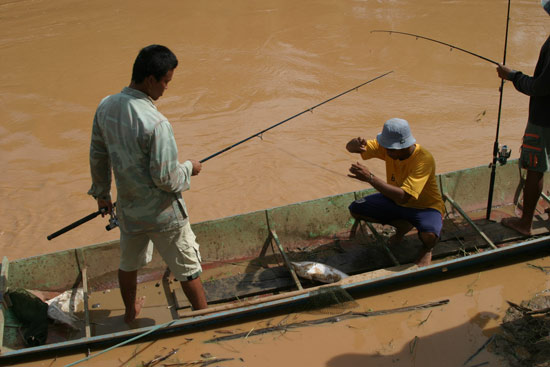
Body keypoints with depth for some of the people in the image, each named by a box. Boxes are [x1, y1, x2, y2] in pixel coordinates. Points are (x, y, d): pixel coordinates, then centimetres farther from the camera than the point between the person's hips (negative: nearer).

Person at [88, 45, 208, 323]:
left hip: (128, 208, 7)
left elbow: (97, 156, 5)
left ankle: (130, 311, 50)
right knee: (188, 269, 14)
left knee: (128, 263, 27)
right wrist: (189, 168, -5)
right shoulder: (156, 124, -30)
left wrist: (101, 191, 20)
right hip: (163, 213, -7)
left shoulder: (106, 107, -7)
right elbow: (165, 179, -25)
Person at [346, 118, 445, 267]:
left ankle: (427, 248, 5)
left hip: (425, 207, -6)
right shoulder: (388, 146, -16)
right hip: (395, 200, 6)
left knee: (429, 235, -39)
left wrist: (370, 178, -48)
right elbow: (350, 147, -15)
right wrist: (357, 143, -41)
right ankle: (402, 226, 13)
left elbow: (403, 196, -42)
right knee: (355, 210, -9)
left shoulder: (424, 159, -34)